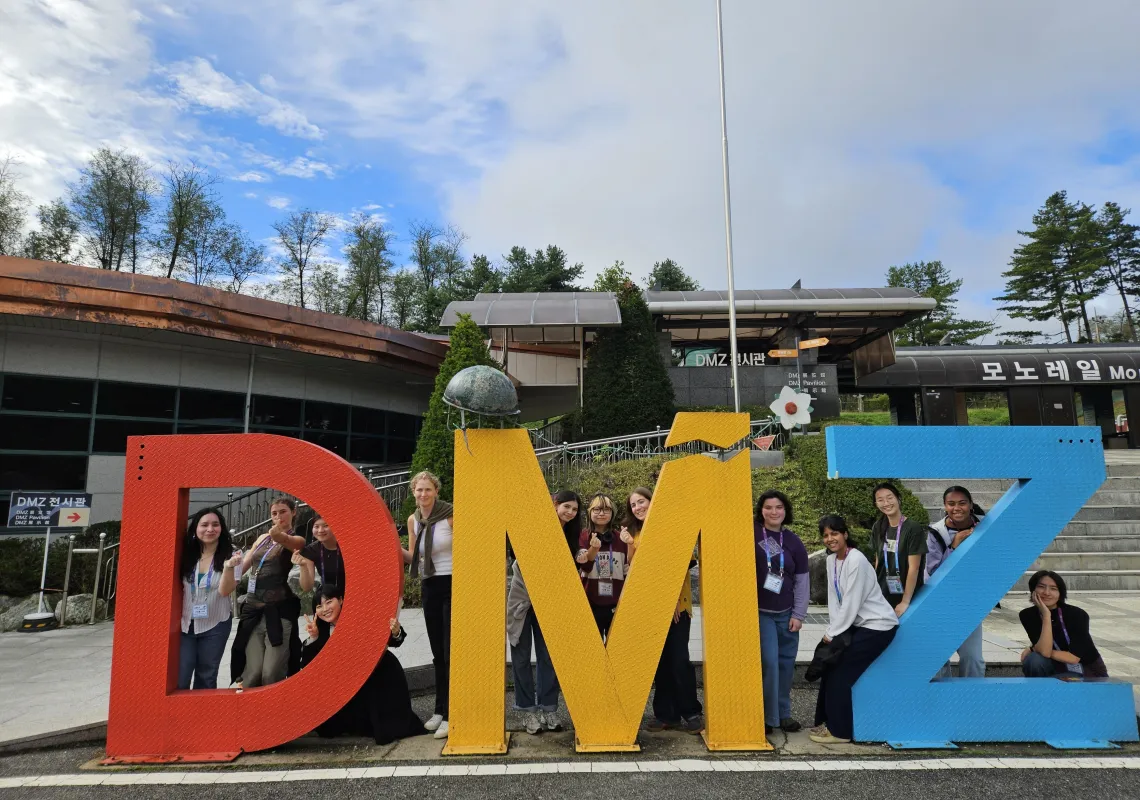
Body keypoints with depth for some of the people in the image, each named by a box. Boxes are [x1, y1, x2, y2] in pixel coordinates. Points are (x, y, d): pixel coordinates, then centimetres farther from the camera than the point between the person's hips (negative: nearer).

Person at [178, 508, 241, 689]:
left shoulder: (230, 556, -10)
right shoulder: (186, 555, -4)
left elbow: (225, 591, -19)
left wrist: (228, 567, -35)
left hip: (215, 626, -1)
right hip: (185, 625, 2)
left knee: (206, 678, 13)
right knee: (179, 679, 0)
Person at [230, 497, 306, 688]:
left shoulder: (297, 540, -2)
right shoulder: (263, 538, 16)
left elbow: (284, 540, -27)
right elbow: (243, 565, 23)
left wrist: (278, 535, -50)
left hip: (279, 611, -5)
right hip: (253, 611, 5)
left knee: (272, 675, -10)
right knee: (252, 672, -1)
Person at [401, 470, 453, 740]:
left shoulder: (450, 515, -12)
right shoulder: (413, 520, 5)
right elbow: (412, 557, 12)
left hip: (453, 585, -6)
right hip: (429, 587, 6)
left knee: (451, 652, -4)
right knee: (438, 652, 14)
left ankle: (450, 714, 5)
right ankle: (440, 710, 26)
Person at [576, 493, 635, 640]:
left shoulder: (620, 538, 6)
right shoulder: (583, 537, 0)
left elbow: (629, 572, 5)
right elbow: (585, 566, -12)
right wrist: (594, 548, -31)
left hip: (616, 604, 2)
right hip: (590, 603, -1)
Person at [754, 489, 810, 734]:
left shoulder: (794, 543, 5)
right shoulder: (750, 533, -6)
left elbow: (803, 581, 7)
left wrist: (799, 614, 4)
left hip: (786, 613, 4)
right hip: (759, 612, -4)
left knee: (786, 663, 9)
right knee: (769, 662, -8)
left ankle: (783, 713, 25)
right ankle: (767, 716, 6)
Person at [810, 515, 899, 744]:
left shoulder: (856, 561, -22)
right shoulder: (831, 560, 4)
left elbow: (851, 603, -21)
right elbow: (834, 598, 5)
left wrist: (832, 634, -14)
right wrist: (831, 630, -5)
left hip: (878, 625, -8)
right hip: (856, 624, 8)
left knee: (840, 673, -7)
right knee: (831, 668, 6)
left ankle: (839, 731, 5)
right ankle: (828, 722, 20)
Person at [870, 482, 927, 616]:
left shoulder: (913, 528, -14)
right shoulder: (878, 528, 2)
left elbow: (914, 568, -15)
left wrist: (905, 601, -16)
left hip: (907, 595, -4)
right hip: (883, 594, 5)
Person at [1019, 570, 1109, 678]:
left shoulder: (1076, 614, -22)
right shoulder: (1028, 615, -14)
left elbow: (1073, 657, -26)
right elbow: (1044, 651, -27)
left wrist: (1032, 649, -19)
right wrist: (1046, 615, -34)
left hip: (1089, 672, -3)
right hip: (1059, 668, 3)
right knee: (1034, 660, -31)